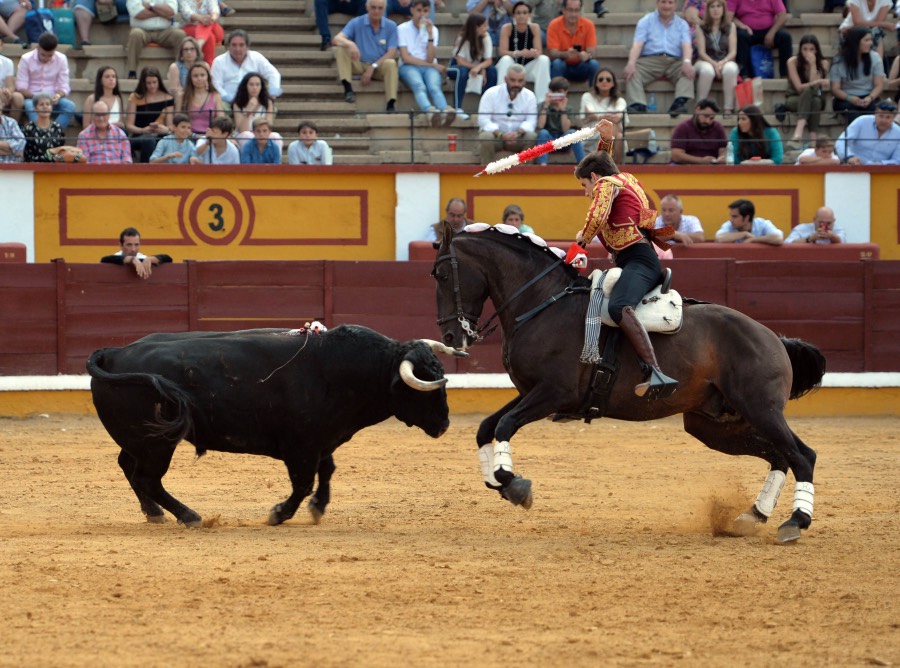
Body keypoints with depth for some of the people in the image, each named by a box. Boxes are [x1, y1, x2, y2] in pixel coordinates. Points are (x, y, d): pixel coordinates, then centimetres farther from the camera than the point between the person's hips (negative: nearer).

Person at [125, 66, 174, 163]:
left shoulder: (167, 99, 13)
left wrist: (164, 129, -16)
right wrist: (143, 130, -16)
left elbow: (171, 126, 8)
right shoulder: (135, 98, 8)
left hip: (161, 137, 1)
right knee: (148, 140, -37)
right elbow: (128, 126, 3)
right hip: (139, 137, -1)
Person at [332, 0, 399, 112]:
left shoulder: (391, 26, 0)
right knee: (340, 49, -23)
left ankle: (391, 103, -41)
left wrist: (373, 67, -17)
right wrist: (350, 44, -39)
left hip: (379, 67, 0)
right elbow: (336, 39, -16)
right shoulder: (356, 23, -2)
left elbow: (391, 53, -6)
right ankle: (347, 88, -31)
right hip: (359, 65, 0)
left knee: (391, 63, -34)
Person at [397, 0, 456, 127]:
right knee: (419, 86, -37)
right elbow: (406, 58, -4)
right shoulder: (403, 29, 5)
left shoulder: (432, 30, 11)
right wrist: (432, 65, -4)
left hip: (429, 67, 2)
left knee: (434, 87, -33)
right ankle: (430, 111, -67)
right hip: (409, 67, -2)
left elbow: (430, 59, -1)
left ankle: (446, 111, -64)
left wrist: (430, 34, -9)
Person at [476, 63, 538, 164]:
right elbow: (484, 120, -15)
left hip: (518, 137, 2)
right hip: (495, 135, -2)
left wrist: (518, 133, -31)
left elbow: (531, 121, -8)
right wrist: (501, 134, -31)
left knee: (532, 137, -28)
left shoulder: (529, 96, -2)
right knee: (486, 137, -36)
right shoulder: (491, 94, -10)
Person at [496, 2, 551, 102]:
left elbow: (539, 52, -12)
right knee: (506, 59, -33)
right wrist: (519, 53, -40)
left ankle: (542, 100, -28)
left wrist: (534, 53, -38)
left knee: (544, 59, -24)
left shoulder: (534, 28, -6)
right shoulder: (507, 28, -12)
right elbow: (502, 52, -21)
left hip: (528, 68, 2)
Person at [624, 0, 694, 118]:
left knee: (688, 72, -31)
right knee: (632, 73, -30)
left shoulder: (682, 24, 15)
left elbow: (686, 45, -1)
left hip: (674, 62, 1)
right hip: (650, 60, -1)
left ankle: (680, 103, -48)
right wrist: (631, 63, -21)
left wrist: (687, 62, -24)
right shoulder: (646, 21, 12)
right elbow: (637, 45, -1)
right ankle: (637, 106, -47)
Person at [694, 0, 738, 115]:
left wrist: (723, 62, -19)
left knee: (731, 68, -37)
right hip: (706, 62, -1)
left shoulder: (730, 27, 8)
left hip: (725, 61, 1)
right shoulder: (701, 28, 5)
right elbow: (701, 52, -3)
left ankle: (729, 108, -33)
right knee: (707, 70, -39)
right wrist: (714, 64, -20)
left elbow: (733, 52, 1)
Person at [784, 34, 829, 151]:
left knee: (816, 101, -36)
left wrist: (813, 65, -20)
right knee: (807, 92, -38)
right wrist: (818, 82, -26)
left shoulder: (823, 63, -3)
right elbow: (799, 87, -16)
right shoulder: (793, 62, -9)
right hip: (794, 99, -2)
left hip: (815, 99, 2)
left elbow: (815, 87, -15)